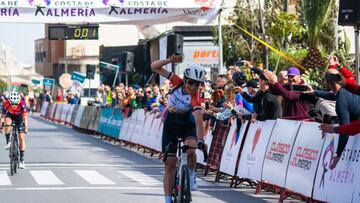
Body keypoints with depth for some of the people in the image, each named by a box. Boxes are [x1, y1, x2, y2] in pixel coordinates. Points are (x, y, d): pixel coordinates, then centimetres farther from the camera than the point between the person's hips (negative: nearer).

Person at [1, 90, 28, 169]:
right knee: (7, 122, -36)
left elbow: (25, 117, -33)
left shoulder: (22, 103, -34)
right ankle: (8, 142, -17)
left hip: (19, 117, -1)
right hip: (10, 116, 1)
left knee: (21, 137, -8)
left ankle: (22, 159, 0)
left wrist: (26, 127, -43)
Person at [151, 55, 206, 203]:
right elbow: (155, 67, -16)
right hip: (171, 125, 3)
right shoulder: (178, 83, -18)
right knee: (169, 163, -4)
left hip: (188, 126, -2)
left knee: (190, 150, -34)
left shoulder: (195, 98, -29)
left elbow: (199, 120, -42)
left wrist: (200, 140, -55)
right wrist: (170, 60, -32)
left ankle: (191, 174, -2)